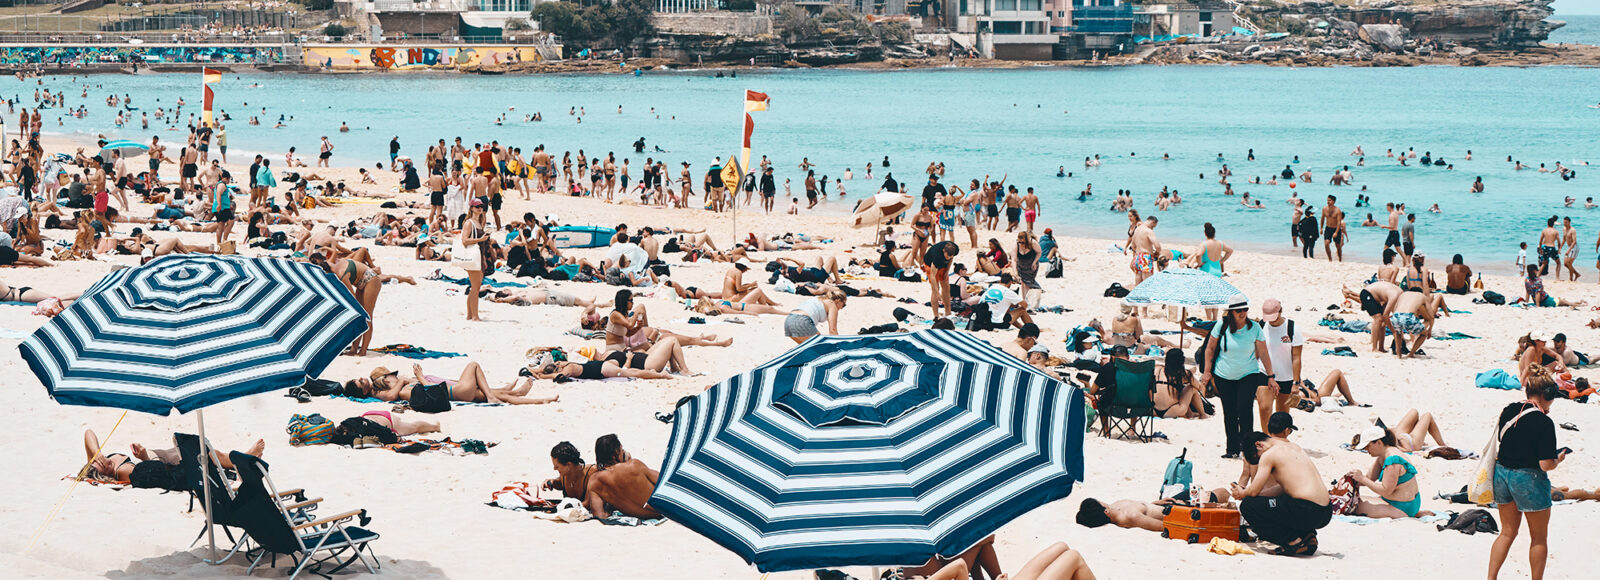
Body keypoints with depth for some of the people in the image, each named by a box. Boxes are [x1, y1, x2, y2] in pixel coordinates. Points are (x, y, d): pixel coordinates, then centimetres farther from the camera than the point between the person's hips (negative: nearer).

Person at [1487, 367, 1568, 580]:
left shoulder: (1508, 411, 1)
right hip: (1528, 479, -7)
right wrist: (1559, 459, 0)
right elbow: (1546, 464, -20)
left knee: (1507, 532, 18)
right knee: (1539, 537, 12)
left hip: (1502, 473, 7)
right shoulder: (1543, 422, -18)